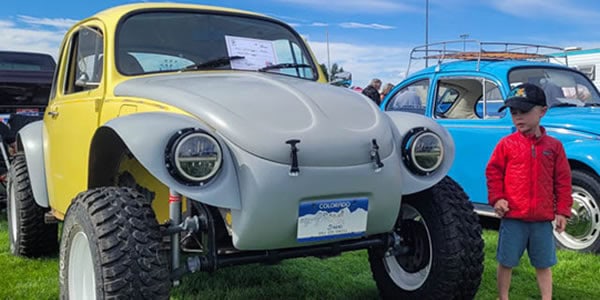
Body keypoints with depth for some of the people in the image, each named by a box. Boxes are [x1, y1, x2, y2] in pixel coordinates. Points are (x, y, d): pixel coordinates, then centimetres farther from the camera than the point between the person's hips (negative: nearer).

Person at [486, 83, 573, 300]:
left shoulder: (553, 146, 3)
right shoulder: (506, 144, -2)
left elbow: (562, 181, 6)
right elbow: (493, 172, 2)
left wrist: (562, 210, 3)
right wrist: (496, 198, -9)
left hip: (543, 219, 2)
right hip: (512, 217, -1)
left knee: (544, 264, 13)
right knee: (506, 262, 8)